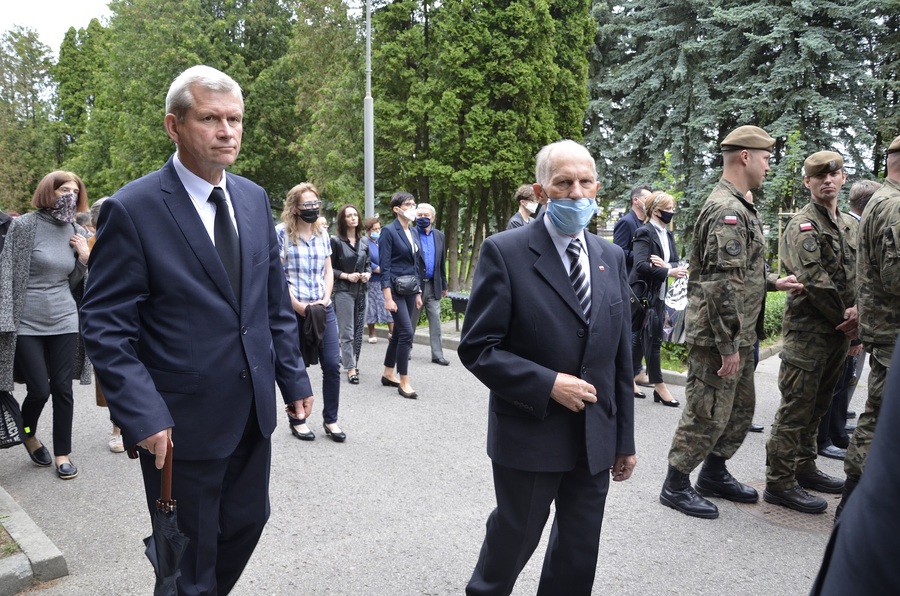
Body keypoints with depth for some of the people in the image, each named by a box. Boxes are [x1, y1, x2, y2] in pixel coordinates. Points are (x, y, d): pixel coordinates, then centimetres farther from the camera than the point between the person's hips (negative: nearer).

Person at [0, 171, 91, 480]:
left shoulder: (78, 233, 7)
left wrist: (85, 259, -6)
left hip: (64, 322, 3)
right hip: (27, 324, -3)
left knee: (62, 389, 5)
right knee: (39, 390, -1)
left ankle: (63, 453, 18)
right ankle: (28, 434, 30)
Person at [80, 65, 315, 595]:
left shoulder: (255, 199, 5)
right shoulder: (132, 209, -14)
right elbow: (105, 326, -14)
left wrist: (293, 377, 6)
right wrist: (144, 415, -21)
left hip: (254, 410, 6)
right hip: (183, 422, -5)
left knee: (248, 521, 21)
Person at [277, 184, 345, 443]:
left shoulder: (322, 232, 10)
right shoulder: (281, 233, -5)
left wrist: (325, 299, -2)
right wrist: (299, 306, -13)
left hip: (323, 309, 4)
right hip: (293, 311, -4)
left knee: (332, 365, 2)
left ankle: (330, 419, 17)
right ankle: (296, 420, 22)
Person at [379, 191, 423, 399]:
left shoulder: (413, 233, 12)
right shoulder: (389, 231, -9)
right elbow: (385, 266, -14)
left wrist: (418, 292, 15)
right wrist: (388, 297, -19)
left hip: (411, 288, 7)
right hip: (396, 288, -7)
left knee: (398, 332, 13)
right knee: (406, 332, -11)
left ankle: (388, 374, 25)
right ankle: (404, 381, -2)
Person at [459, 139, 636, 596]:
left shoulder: (611, 258, 5)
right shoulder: (505, 252, -11)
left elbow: (621, 357, 9)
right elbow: (477, 348, -13)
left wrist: (625, 439, 10)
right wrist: (548, 385, -21)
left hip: (596, 439, 5)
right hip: (529, 435, -4)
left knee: (578, 558, 16)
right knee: (512, 539, 15)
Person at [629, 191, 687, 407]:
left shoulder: (668, 234, 13)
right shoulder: (645, 232, -13)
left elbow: (675, 262, 4)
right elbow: (641, 264, -24)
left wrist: (666, 265, -17)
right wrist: (668, 272, -26)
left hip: (659, 294, 8)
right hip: (644, 294, -8)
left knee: (647, 339, 11)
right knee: (651, 339, -3)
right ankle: (659, 386, 4)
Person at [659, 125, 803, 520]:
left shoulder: (737, 206, 14)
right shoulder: (728, 210, -19)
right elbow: (722, 285, -24)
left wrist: (774, 283, 18)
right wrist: (729, 347, -23)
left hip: (739, 334, 10)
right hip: (718, 337, -10)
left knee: (741, 408, 19)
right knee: (708, 414, 0)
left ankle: (714, 474, 34)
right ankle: (675, 485, 15)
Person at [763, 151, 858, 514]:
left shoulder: (851, 225, 15)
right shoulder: (802, 226, -10)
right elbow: (815, 282, -18)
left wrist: (857, 309, -6)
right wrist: (844, 320, -11)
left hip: (839, 333, 8)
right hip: (808, 331, -8)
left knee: (818, 405, 17)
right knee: (796, 408, -5)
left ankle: (804, 468, 30)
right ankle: (779, 483, 2)